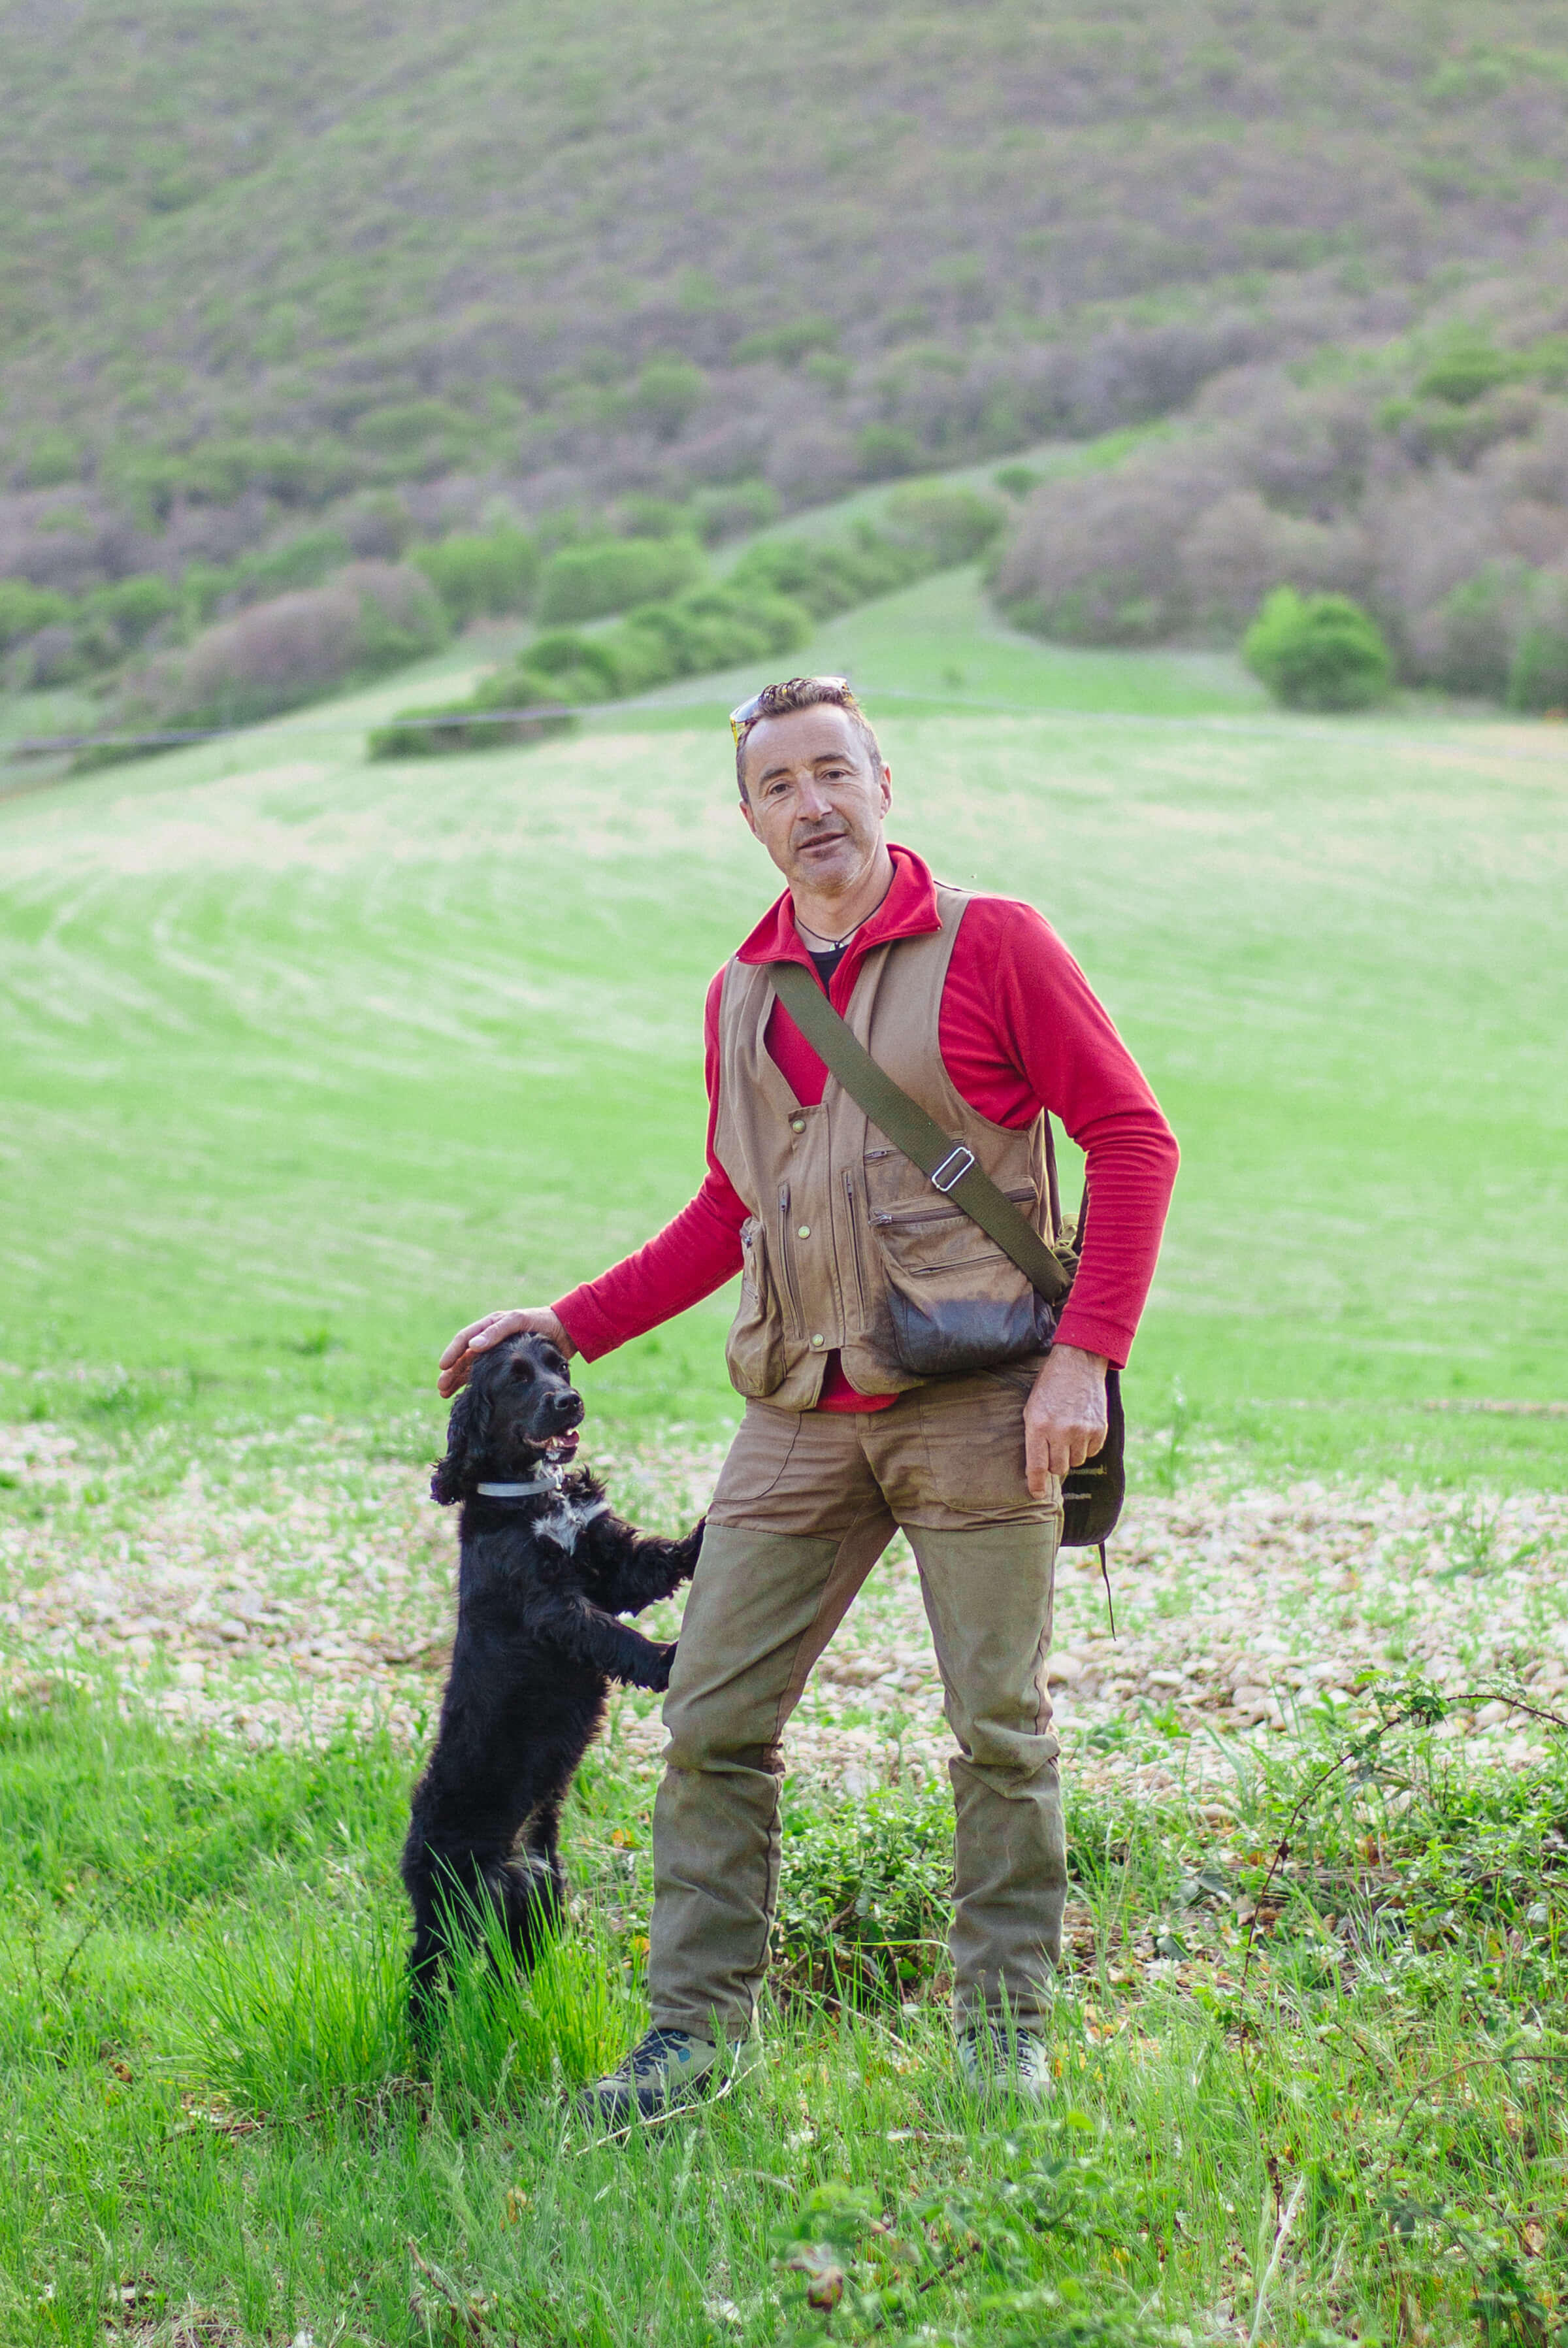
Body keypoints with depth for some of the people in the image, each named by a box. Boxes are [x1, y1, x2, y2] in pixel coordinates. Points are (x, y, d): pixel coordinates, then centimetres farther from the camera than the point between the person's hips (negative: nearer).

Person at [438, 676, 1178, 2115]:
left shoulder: (992, 946, -2)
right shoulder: (742, 995, 14)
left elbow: (1133, 1140, -4)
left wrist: (1086, 1352, -12)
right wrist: (569, 1326, 17)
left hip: (974, 1402, -5)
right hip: (803, 1414, 5)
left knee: (1001, 1724, 1)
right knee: (713, 1715, 1)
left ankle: (1006, 2030, 14)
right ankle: (702, 2023, 11)